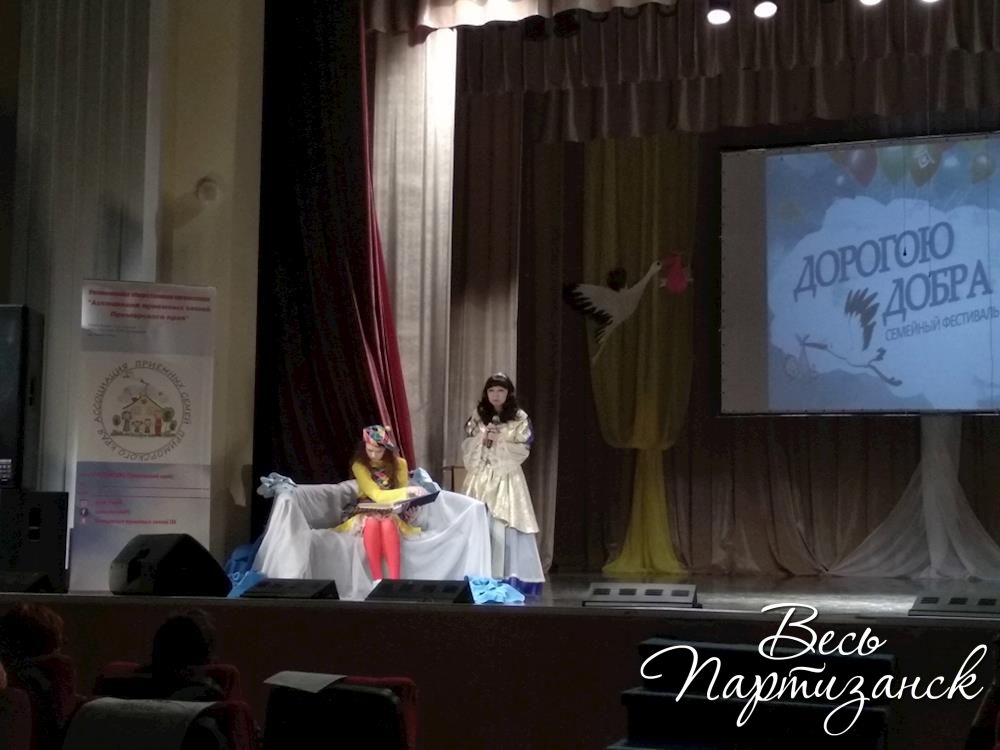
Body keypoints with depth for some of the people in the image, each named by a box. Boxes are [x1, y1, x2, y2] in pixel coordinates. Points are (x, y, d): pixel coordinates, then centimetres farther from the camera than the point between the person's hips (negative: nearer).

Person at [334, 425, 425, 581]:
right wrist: (408, 491, -29)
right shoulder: (359, 465, -9)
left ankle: (394, 580, -47)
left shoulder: (399, 463, -1)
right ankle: (377, 580, -43)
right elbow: (376, 495, -19)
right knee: (372, 523, -38)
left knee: (387, 524, -37)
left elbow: (402, 492, 5)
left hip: (392, 509, 1)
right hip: (368, 510, 0)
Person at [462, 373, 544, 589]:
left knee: (505, 528, -8)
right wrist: (483, 439, -11)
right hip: (480, 478, 3)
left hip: (506, 478, -3)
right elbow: (467, 447, 6)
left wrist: (499, 442, -14)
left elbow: (523, 450, -4)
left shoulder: (520, 418, 1)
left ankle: (508, 577, -4)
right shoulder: (478, 416, 10)